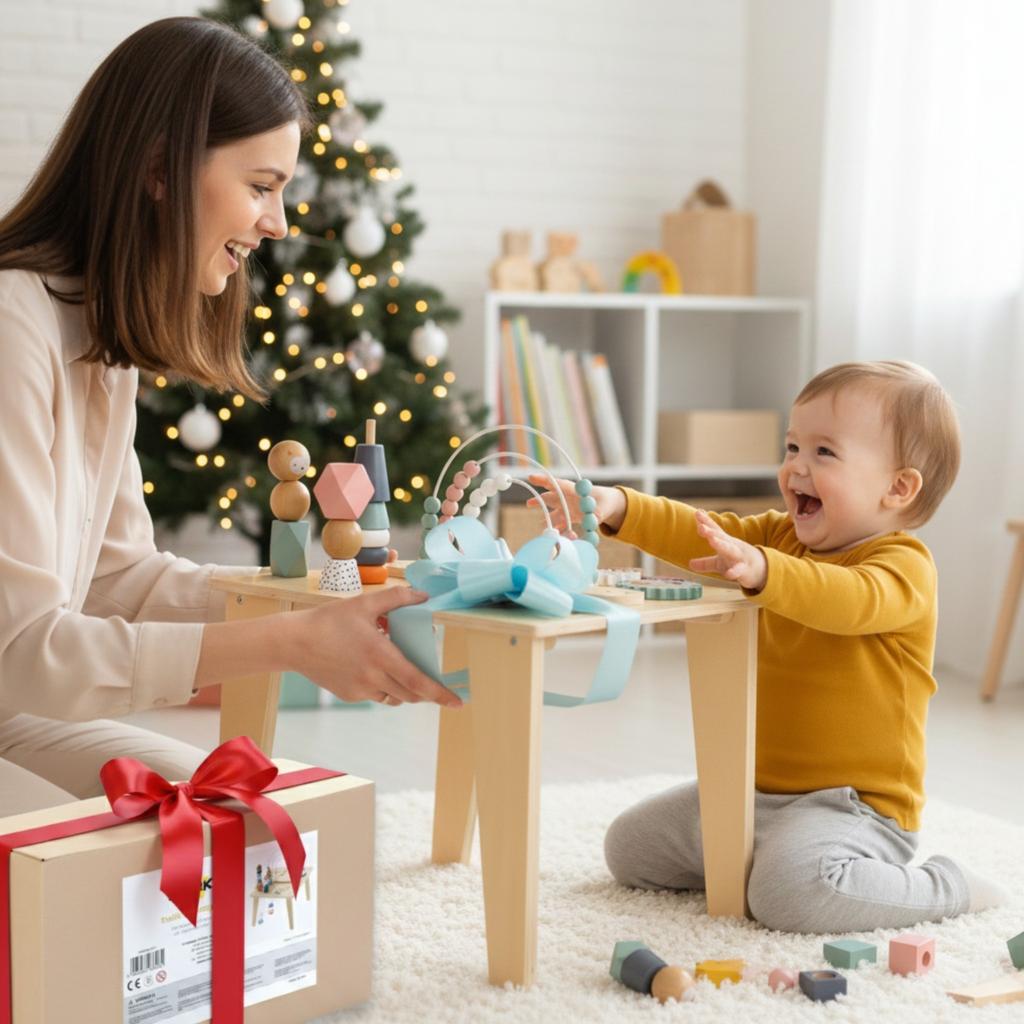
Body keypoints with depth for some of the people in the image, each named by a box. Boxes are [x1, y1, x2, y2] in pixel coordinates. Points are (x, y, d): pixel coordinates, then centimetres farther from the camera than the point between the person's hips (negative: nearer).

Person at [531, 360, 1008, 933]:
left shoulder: (903, 567, -17)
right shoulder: (781, 537, 9)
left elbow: (852, 600, -38)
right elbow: (701, 533, -2)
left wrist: (759, 569, -55)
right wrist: (616, 508, -19)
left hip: (855, 804, -8)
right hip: (753, 792, 8)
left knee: (791, 891, -35)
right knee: (630, 846, 11)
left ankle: (952, 890, -7)